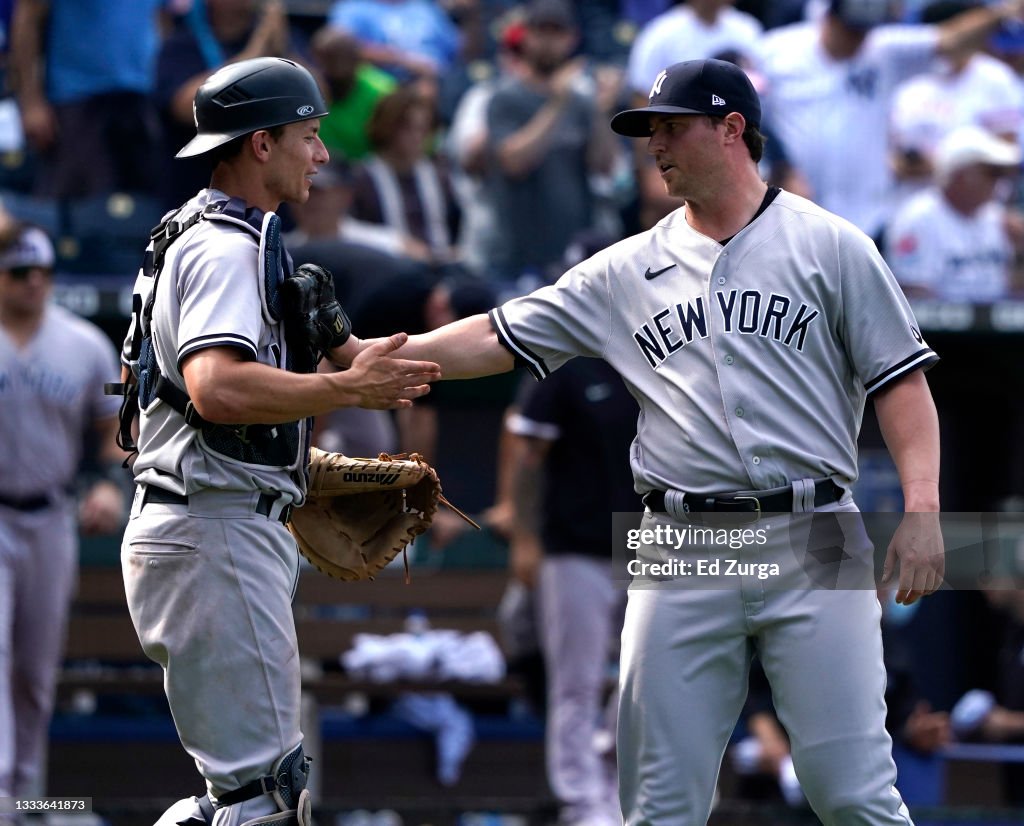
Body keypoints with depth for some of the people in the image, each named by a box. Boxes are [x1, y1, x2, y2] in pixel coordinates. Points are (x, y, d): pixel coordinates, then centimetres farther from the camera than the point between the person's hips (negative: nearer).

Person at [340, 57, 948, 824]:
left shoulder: (830, 246, 4)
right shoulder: (628, 270, 13)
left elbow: (900, 379, 0)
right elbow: (498, 338, 12)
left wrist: (922, 510, -12)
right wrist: (367, 355, 3)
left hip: (812, 550, -3)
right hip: (682, 559, 4)